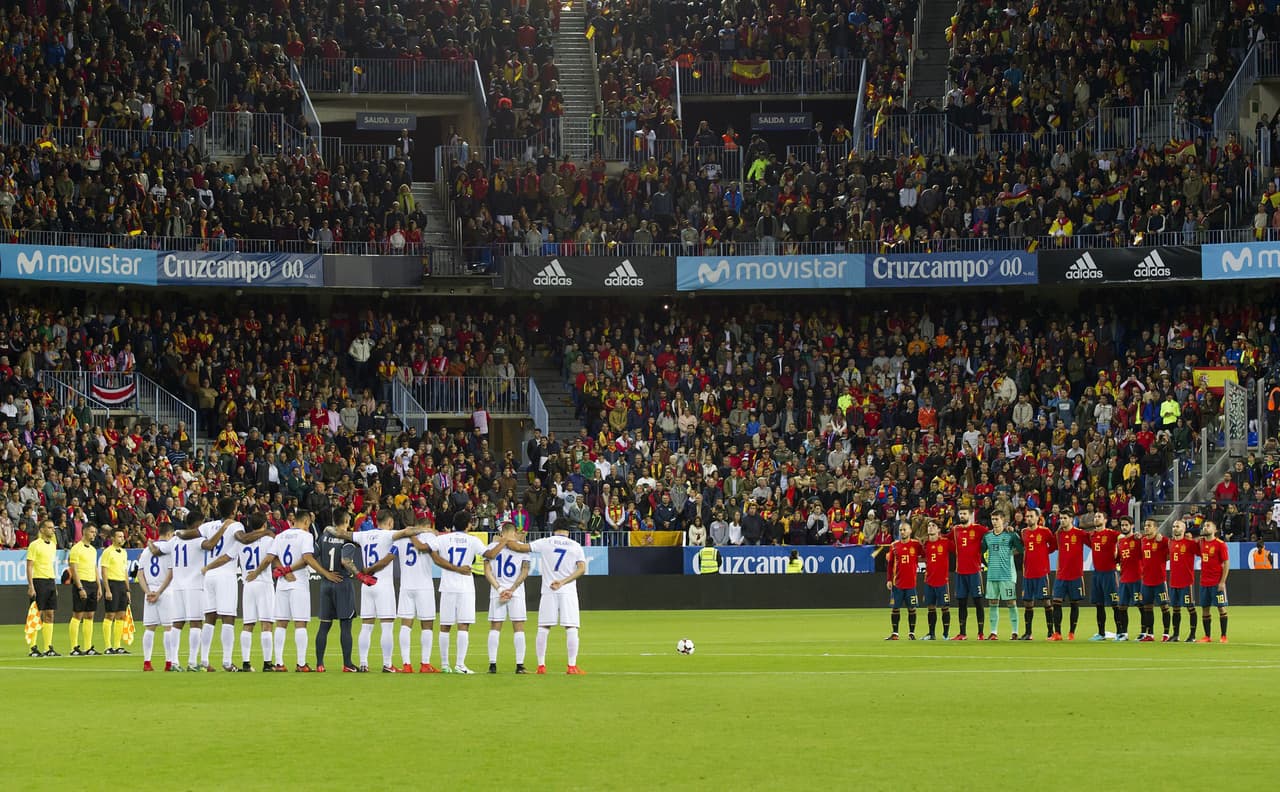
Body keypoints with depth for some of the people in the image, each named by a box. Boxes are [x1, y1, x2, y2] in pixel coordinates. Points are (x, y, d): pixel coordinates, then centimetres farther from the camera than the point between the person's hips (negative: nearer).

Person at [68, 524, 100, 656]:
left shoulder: (93, 550, 16)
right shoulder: (76, 548, -8)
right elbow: (74, 570, -13)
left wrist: (98, 587, 15)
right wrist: (80, 588, -18)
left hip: (92, 584, 8)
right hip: (81, 582, -8)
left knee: (90, 616, 7)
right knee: (77, 616, -6)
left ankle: (88, 647, 10)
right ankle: (74, 648, -6)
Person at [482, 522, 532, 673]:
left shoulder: (492, 546, 5)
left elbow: (487, 571, -2)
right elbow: (525, 571, -5)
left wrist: (499, 589, -6)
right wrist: (512, 589, -8)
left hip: (496, 592, 1)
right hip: (517, 592, -1)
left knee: (495, 627, 6)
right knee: (518, 628, 2)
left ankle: (492, 665, 0)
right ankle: (520, 665, -3)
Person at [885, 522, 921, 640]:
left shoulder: (916, 544, 0)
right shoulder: (894, 546, 6)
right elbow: (890, 564, 8)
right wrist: (889, 579, 4)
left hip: (911, 583, -2)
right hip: (897, 583, 2)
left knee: (911, 608, 3)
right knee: (895, 608, 3)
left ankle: (911, 633, 11)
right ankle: (894, 634, 10)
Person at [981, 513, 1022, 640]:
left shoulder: (1010, 535, -3)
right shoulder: (987, 537, 11)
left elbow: (1021, 548, -7)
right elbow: (981, 550, 19)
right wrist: (987, 563, 13)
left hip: (1007, 575, -5)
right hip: (992, 575, 5)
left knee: (1010, 603, -3)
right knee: (992, 603, 5)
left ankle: (1015, 632, 0)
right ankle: (992, 633, 10)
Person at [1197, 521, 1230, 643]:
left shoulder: (1220, 544, -8)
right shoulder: (1201, 543, 9)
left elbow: (1226, 563, -9)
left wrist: (1223, 581, -14)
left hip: (1217, 582, -6)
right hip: (1204, 582, 6)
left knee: (1221, 608, -1)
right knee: (1204, 609, 7)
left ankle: (1223, 636, 3)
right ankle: (1207, 636, 13)